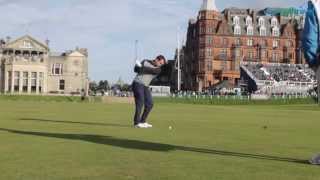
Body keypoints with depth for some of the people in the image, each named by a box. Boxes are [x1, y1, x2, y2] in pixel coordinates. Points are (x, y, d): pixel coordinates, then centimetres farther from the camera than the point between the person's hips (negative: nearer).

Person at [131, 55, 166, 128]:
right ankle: (137, 123, -14)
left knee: (150, 104, 1)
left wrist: (142, 67, -20)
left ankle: (142, 121, 12)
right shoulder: (145, 62, 4)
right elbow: (136, 69, -1)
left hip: (145, 86, 5)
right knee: (140, 102, -15)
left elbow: (152, 70, -16)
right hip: (138, 84, -5)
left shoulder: (158, 69, 4)